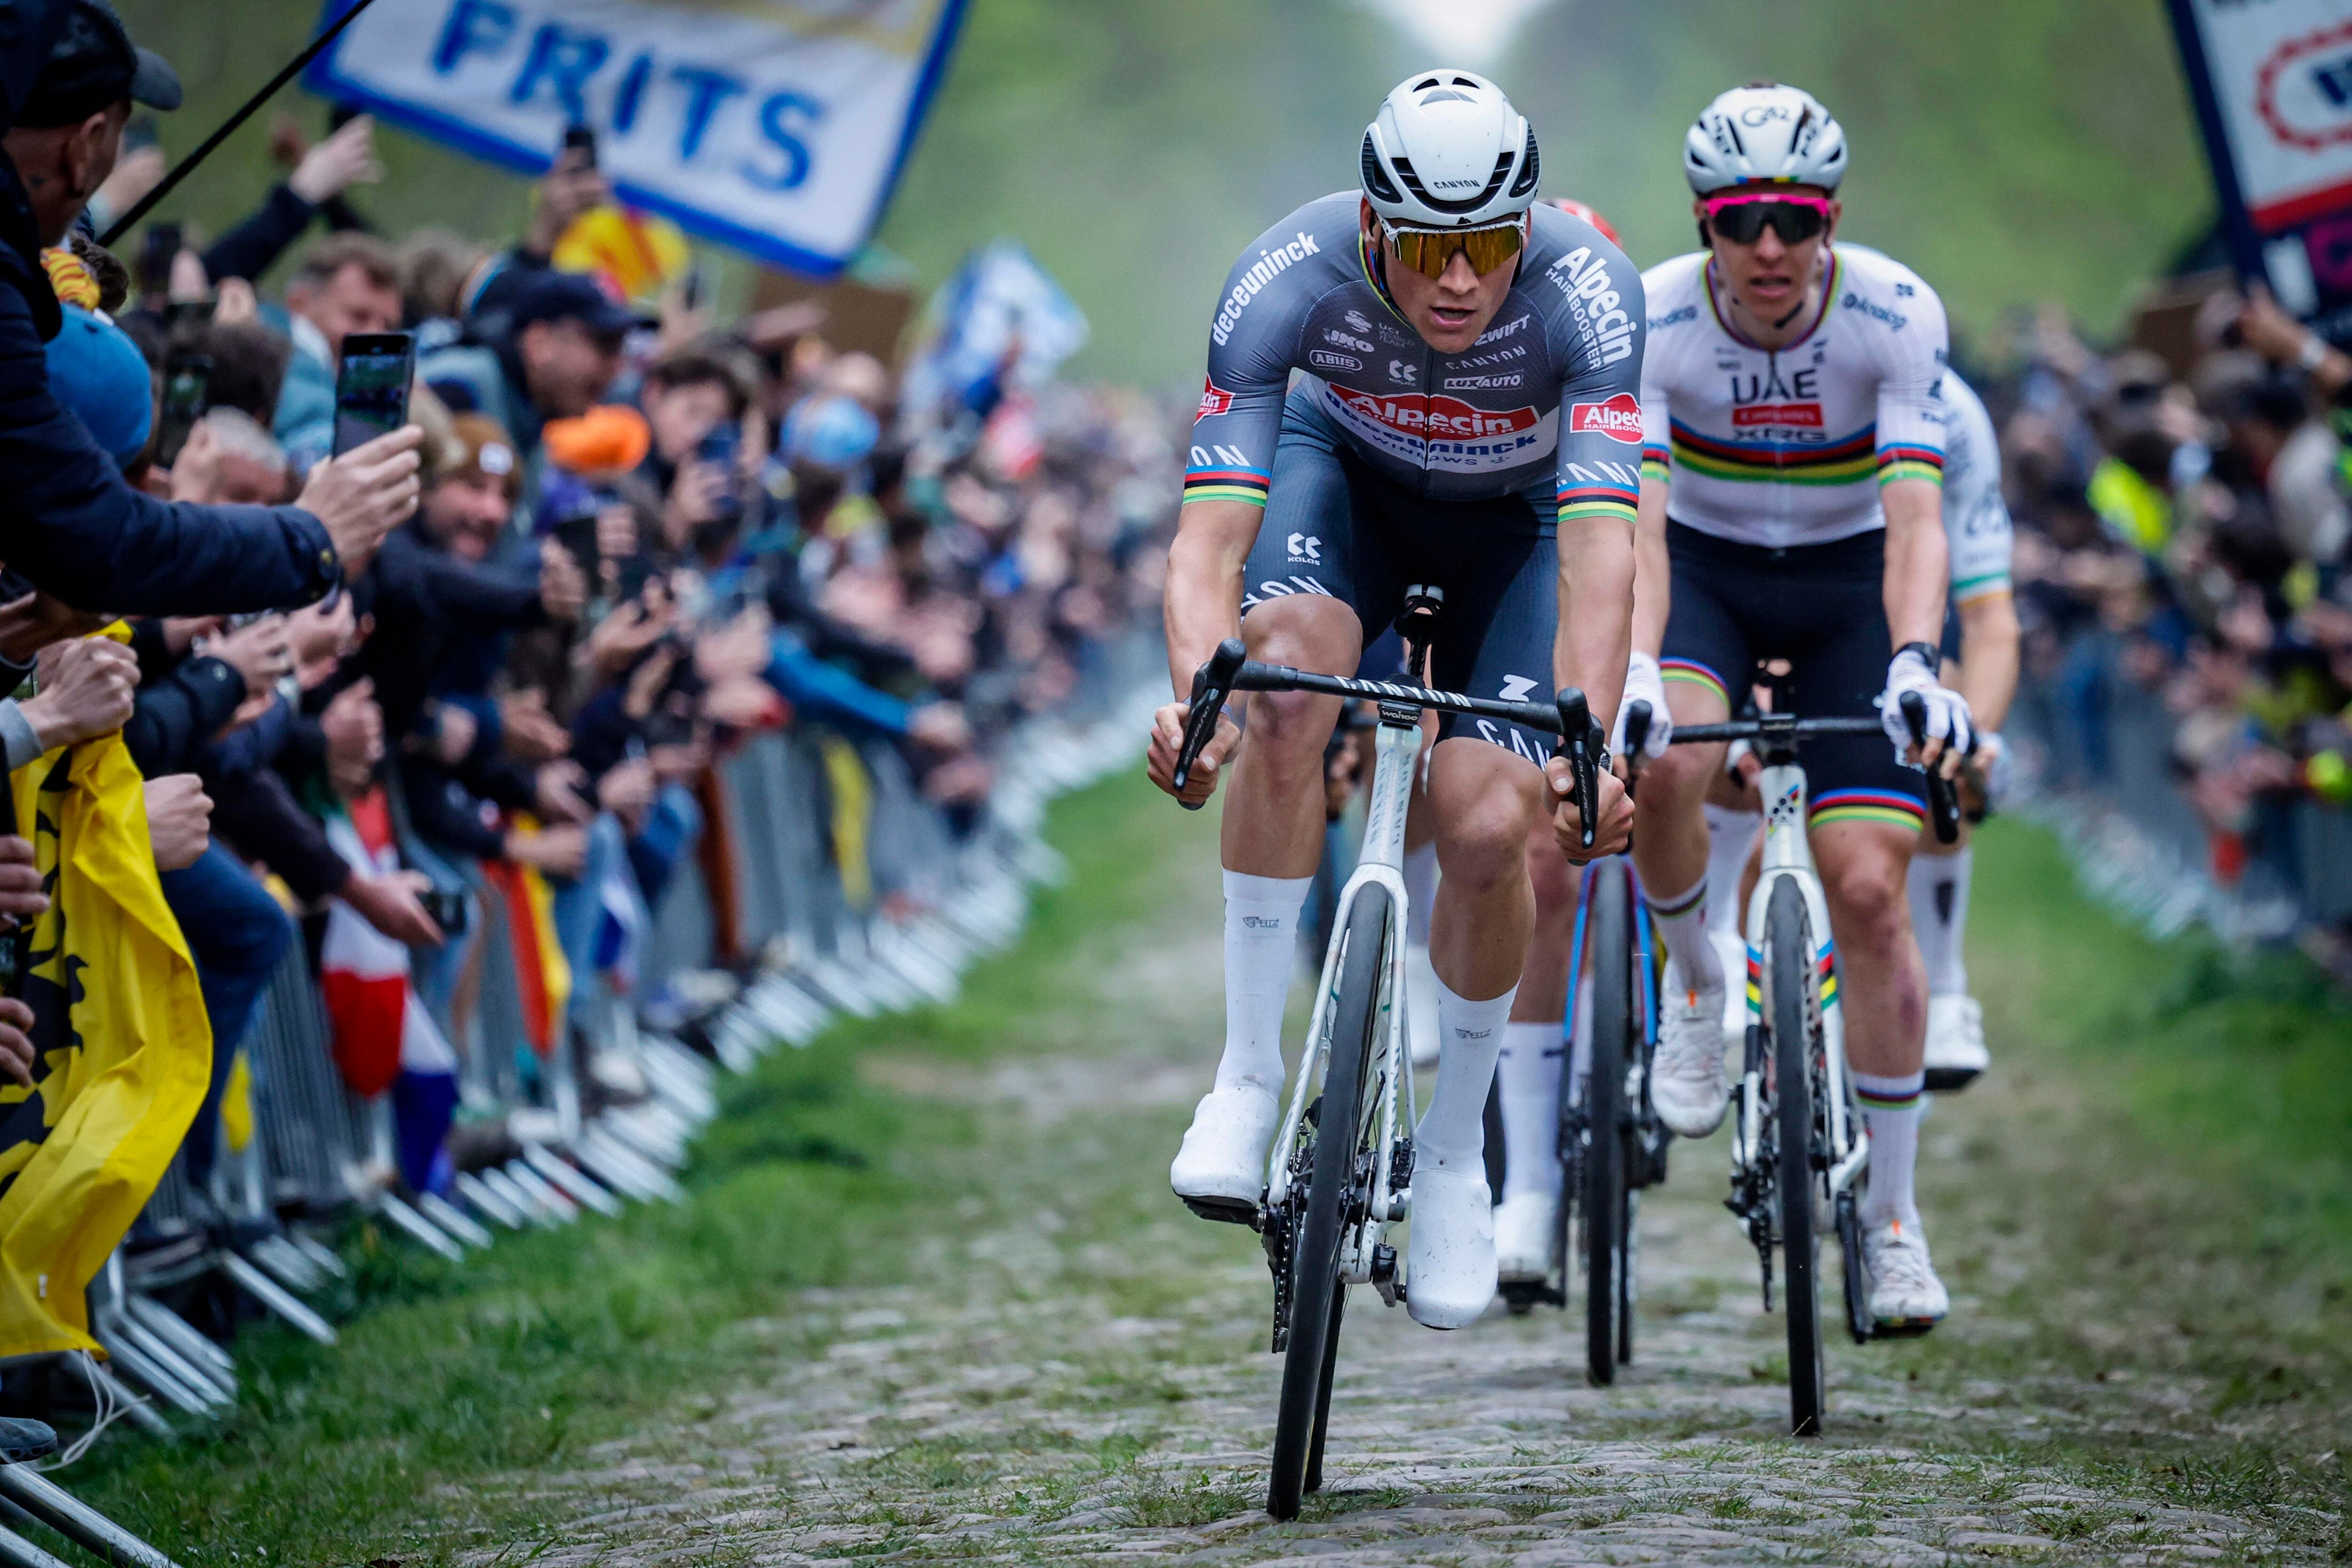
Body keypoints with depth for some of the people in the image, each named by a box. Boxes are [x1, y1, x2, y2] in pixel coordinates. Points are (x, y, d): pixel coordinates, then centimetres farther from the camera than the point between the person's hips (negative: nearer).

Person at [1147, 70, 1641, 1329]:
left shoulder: (1586, 289, -37)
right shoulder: (1286, 279, -34)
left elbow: (1599, 549, -44)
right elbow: (1211, 529, -39)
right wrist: (1195, 694, -59)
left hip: (1514, 519, 0)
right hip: (1344, 472, 0)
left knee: (1488, 828, -17)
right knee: (1288, 674, -33)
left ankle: (1455, 1149, 10)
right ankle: (1249, 1071, -21)